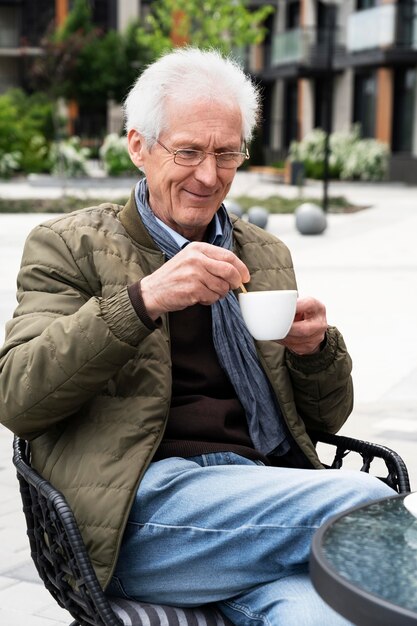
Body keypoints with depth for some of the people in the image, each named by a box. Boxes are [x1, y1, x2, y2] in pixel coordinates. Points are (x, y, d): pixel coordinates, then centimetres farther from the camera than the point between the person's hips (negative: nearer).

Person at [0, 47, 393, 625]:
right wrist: (144, 299, -20)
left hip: (263, 498, 4)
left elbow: (324, 418, 23)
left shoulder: (268, 256, 21)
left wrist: (316, 348, -1)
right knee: (366, 501, -24)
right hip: (141, 507, -3)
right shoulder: (69, 246, 7)